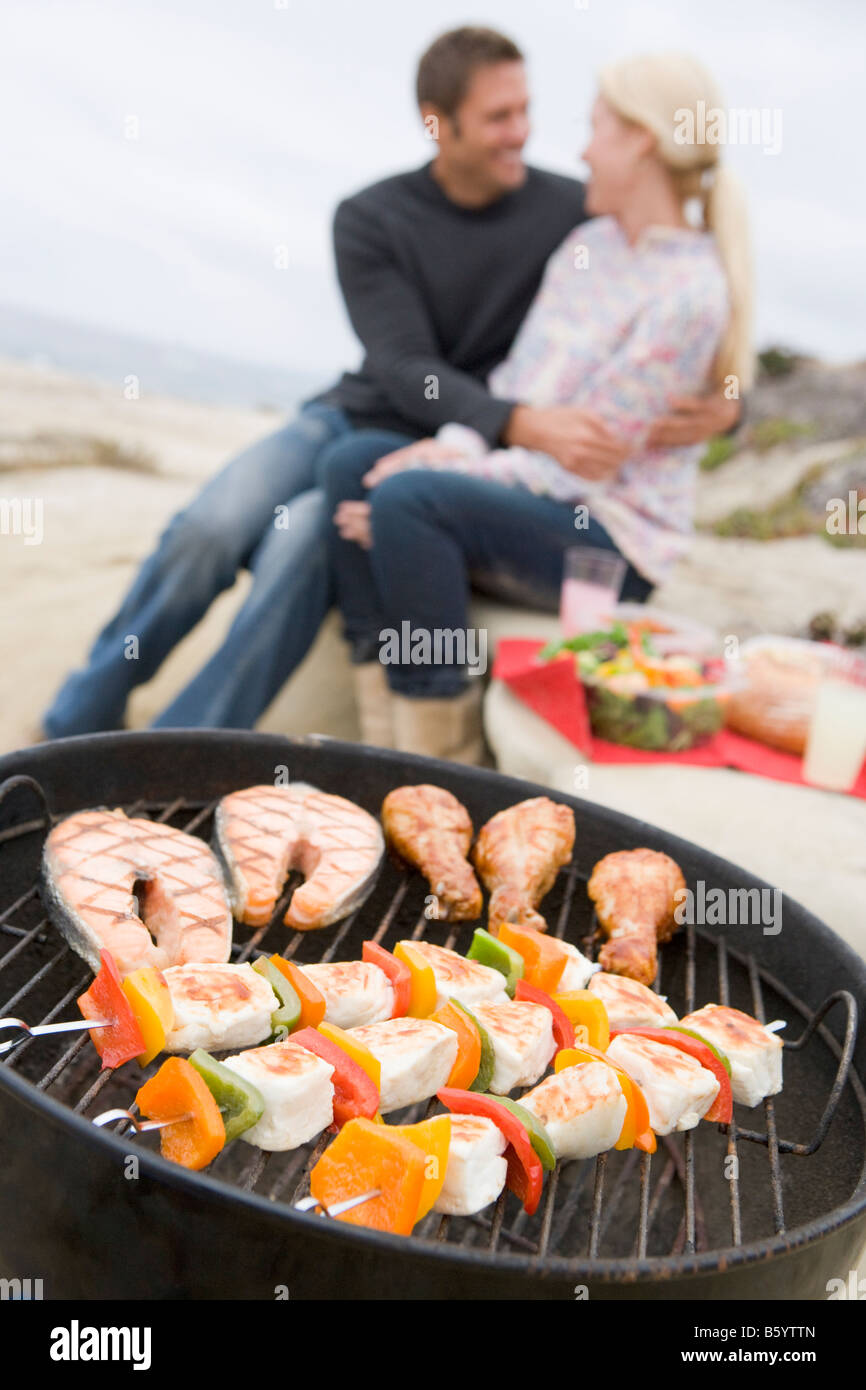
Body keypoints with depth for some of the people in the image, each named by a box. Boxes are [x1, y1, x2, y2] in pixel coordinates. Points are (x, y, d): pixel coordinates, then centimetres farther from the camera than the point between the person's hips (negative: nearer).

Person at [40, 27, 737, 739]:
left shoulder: (573, 212, -1)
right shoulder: (369, 220, 0)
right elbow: (406, 370, -13)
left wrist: (722, 402, -19)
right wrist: (524, 423, -31)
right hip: (355, 414, 2)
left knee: (301, 537, -31)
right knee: (212, 527, -25)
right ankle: (81, 721, -1)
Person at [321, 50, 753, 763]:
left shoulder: (687, 294, -15)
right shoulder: (587, 245, 12)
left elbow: (581, 466, -18)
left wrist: (448, 472, -17)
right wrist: (460, 444, -6)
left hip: (611, 540, -8)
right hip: (532, 496, 9)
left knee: (406, 498, -30)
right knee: (350, 462, -11)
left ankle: (445, 758, -18)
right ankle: (389, 742, -13)